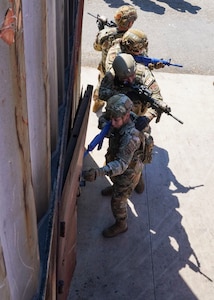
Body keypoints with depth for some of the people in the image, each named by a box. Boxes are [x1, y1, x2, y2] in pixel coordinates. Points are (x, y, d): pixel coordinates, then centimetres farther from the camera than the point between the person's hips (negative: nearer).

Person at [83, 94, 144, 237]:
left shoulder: (131, 137, -46)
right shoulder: (119, 118, -22)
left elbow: (121, 164, -50)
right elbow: (103, 117, -2)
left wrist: (98, 172, -63)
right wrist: (105, 125, -26)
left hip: (128, 171, -8)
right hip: (116, 160, 8)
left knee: (118, 200, 10)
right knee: (113, 177, 38)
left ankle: (121, 225, 39)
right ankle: (115, 187, 74)